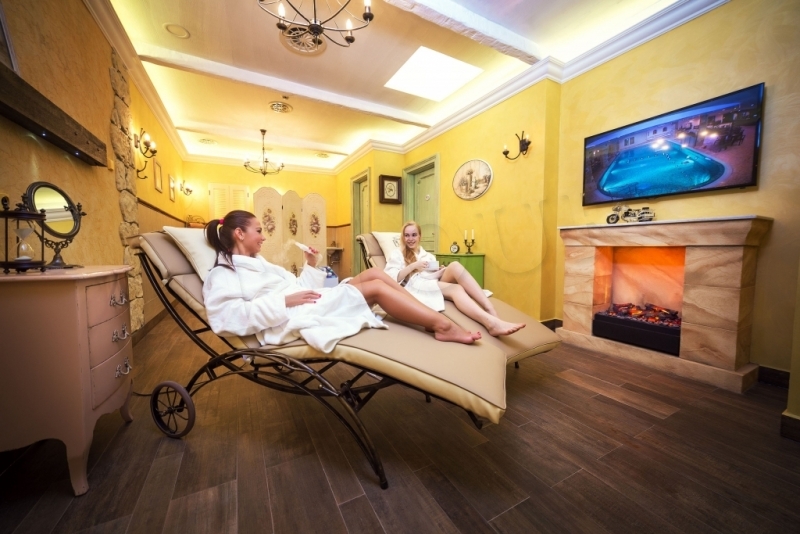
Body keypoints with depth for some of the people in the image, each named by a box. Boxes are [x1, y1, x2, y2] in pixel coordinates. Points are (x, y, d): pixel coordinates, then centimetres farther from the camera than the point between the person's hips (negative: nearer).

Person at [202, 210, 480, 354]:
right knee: (376, 287, -18)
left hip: (308, 306, 9)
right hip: (292, 320, -9)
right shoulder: (222, 276, 2)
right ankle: (444, 326, -14)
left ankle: (434, 321, -9)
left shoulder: (257, 264, 28)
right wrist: (284, 301, -20)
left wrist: (311, 266, 10)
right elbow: (230, 318, -16)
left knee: (374, 273, -8)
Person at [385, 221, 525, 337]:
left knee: (455, 266, -26)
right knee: (455, 289, -33)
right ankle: (491, 322, -58)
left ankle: (491, 312, -38)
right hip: (415, 287, -5)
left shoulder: (427, 255, 32)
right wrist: (413, 266, -11)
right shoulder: (397, 254, 16)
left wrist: (443, 272, 2)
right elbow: (390, 279, -2)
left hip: (434, 284, 5)